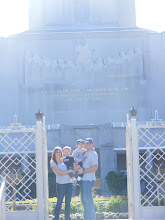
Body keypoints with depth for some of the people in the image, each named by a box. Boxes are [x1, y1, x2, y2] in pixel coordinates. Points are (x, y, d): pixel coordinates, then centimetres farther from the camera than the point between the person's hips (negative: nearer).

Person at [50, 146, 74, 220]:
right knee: (59, 202, -4)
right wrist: (70, 170, -4)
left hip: (69, 183, 6)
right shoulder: (53, 162, -2)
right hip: (60, 184, -5)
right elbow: (60, 173, -11)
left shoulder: (63, 161, 14)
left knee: (68, 202, 9)